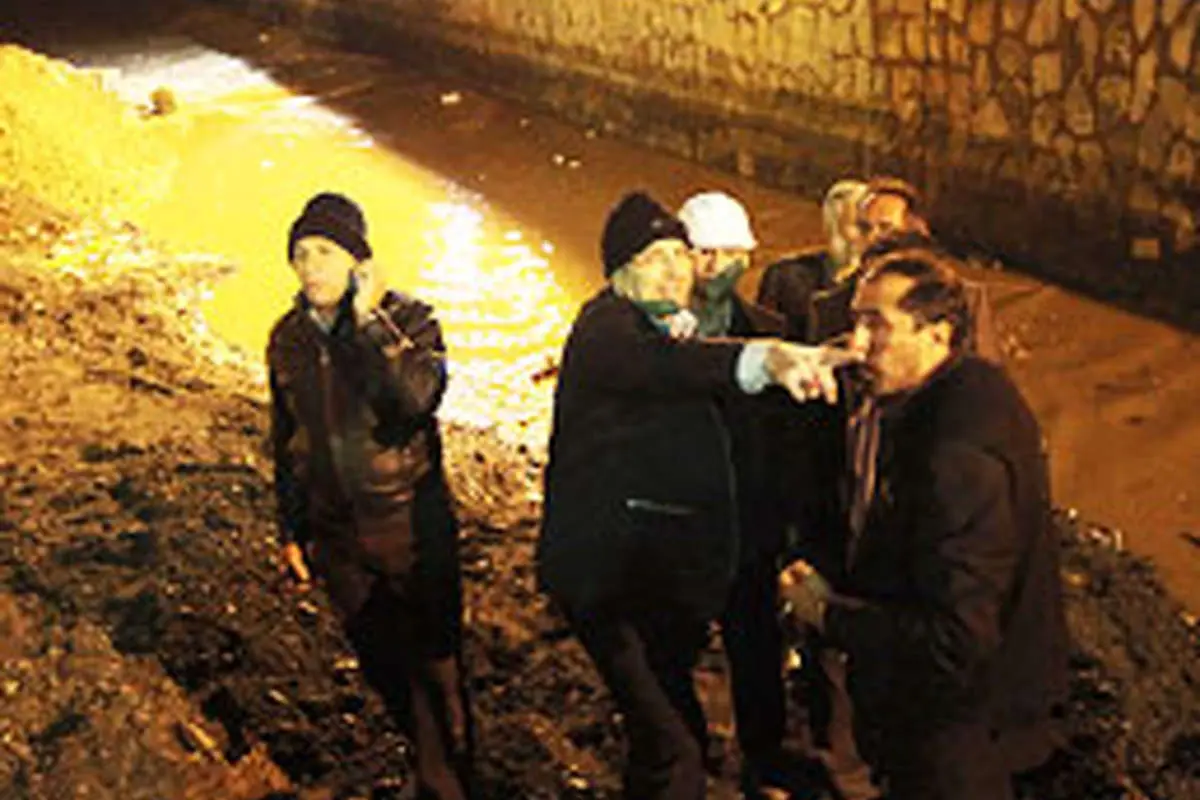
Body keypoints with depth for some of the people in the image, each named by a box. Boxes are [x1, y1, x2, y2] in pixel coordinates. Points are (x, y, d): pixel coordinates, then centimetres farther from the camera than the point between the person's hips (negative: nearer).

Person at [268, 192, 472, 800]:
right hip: (338, 535, 5)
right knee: (380, 663, 17)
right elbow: (287, 445, 13)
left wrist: (369, 322, -28)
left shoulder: (407, 320, -11)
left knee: (433, 667, 1)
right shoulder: (289, 339, 3)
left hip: (412, 525, -5)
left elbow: (418, 396, -32)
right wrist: (292, 533, 13)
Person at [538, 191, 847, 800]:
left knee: (677, 731, 20)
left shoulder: (677, 325, 17)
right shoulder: (606, 325, -12)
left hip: (672, 564, 9)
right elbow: (660, 363, -33)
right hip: (611, 566, -9)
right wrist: (764, 359, -52)